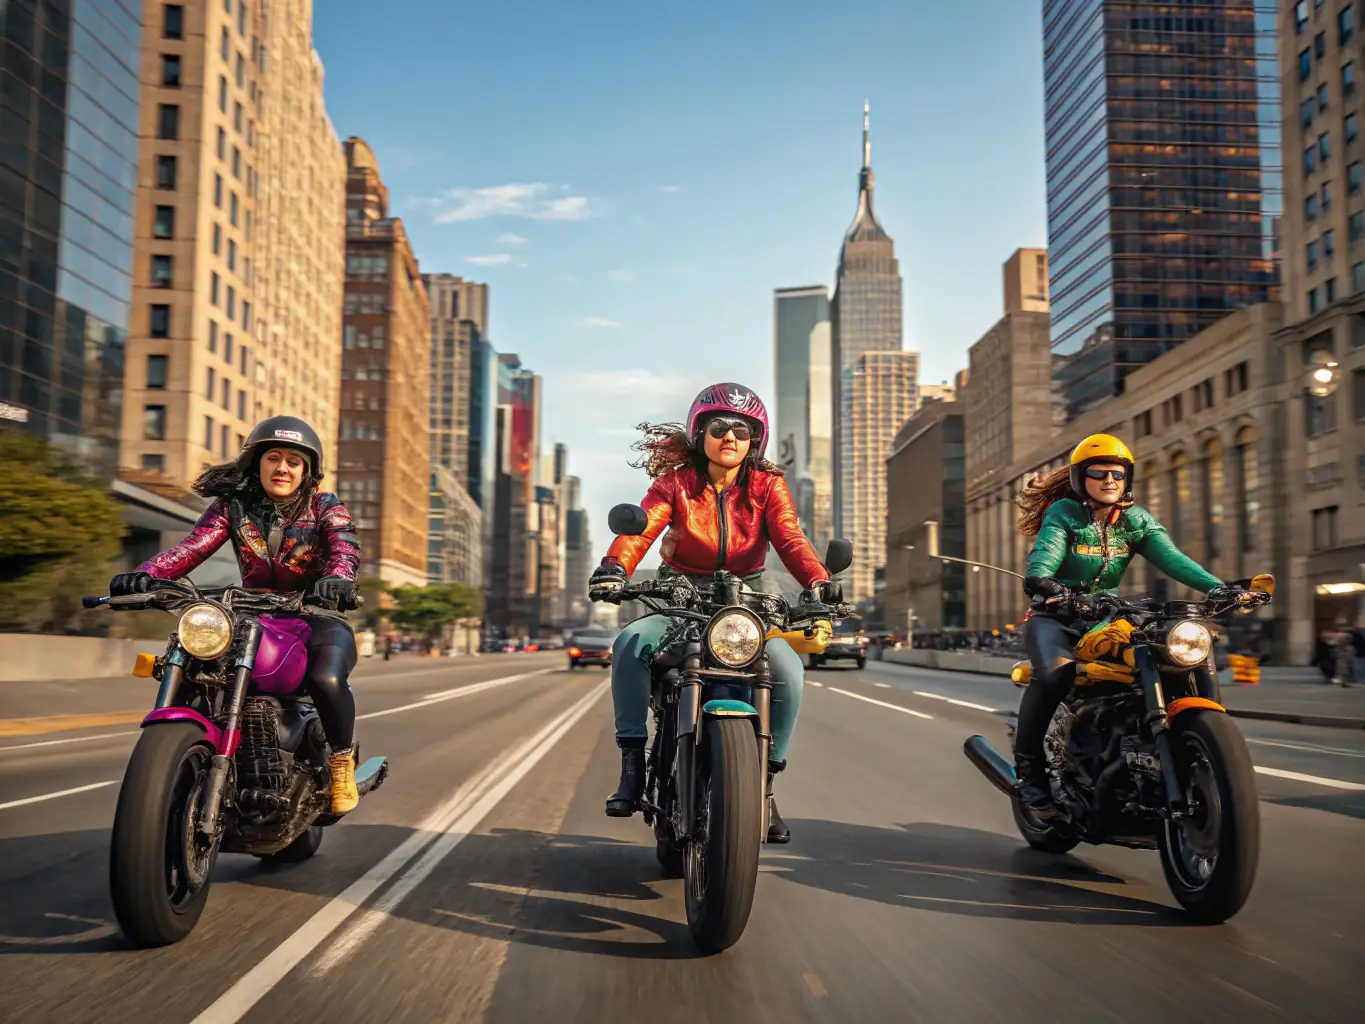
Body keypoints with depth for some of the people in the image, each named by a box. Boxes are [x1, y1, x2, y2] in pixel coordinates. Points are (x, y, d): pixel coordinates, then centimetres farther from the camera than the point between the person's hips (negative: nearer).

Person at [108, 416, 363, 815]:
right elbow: (192, 547, -8)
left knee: (327, 679, -34)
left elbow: (345, 547, -20)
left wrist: (338, 577, -45)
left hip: (317, 618, -3)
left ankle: (342, 760, -7)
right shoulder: (233, 505, 7)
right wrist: (144, 574, -30)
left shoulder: (324, 507, 0)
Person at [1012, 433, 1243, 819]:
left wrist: (1214, 586, -28)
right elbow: (1045, 552, -26)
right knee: (1055, 671, -34)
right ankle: (1028, 765, -20)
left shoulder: (1137, 519, 6)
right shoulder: (1062, 513, -6)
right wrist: (1040, 579, -50)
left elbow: (1170, 556, -10)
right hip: (1055, 617, -4)